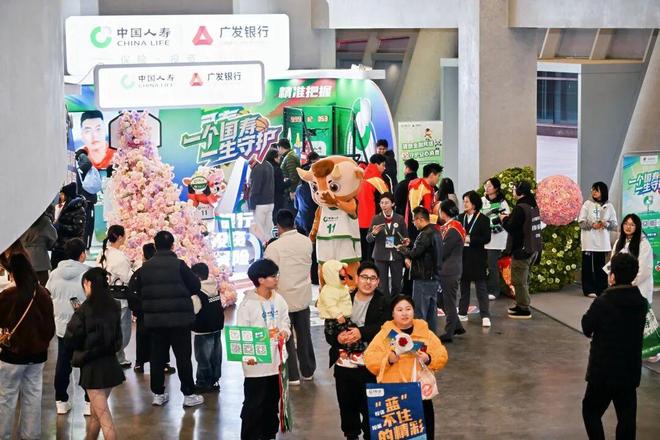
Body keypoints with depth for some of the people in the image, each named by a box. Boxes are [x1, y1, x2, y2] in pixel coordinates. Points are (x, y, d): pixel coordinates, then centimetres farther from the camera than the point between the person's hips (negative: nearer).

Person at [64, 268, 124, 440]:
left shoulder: (85, 309, -15)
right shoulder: (114, 307, 1)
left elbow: (71, 340, -10)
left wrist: (76, 317, 4)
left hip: (93, 366, -6)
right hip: (110, 363, 6)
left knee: (104, 417, -4)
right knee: (95, 412, 21)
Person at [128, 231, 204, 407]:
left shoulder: (146, 267, -1)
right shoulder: (179, 265, -11)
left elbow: (138, 290, 6)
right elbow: (196, 286, -4)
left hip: (154, 318, 3)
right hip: (179, 318, -3)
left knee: (157, 356, 11)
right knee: (183, 356, 3)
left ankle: (158, 393, 15)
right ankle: (189, 394, 5)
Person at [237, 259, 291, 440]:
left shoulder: (279, 300, 3)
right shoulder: (248, 304, -14)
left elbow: (285, 321, 16)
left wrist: (284, 332, -6)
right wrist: (247, 356, -25)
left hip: (276, 359, 6)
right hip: (256, 363, -6)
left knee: (272, 401, 18)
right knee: (254, 404, 0)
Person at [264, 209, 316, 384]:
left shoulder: (274, 247, -18)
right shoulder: (307, 242, -3)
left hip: (284, 298, -5)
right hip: (304, 296, 5)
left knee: (286, 337, 8)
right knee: (304, 335, 17)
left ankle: (292, 376, 12)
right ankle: (308, 371, 28)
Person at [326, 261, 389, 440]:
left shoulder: (383, 303, -1)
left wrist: (362, 333, -30)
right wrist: (338, 338, -20)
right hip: (343, 364, 3)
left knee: (369, 407, 1)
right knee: (347, 405, 15)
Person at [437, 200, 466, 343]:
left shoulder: (453, 230, -18)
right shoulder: (447, 227, 12)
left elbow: (443, 251, -18)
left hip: (450, 271, -9)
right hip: (446, 270, 9)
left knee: (449, 303, -1)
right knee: (445, 300, 17)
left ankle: (449, 333, 6)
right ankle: (457, 326, 27)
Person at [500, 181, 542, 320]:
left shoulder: (520, 208, -19)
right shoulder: (533, 206, 11)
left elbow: (511, 227, -18)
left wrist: (504, 219, 1)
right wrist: (509, 218, 12)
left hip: (522, 249, -10)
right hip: (533, 248, 10)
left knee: (519, 280, -3)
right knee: (524, 279, 20)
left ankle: (524, 309, -2)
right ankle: (522, 305, 28)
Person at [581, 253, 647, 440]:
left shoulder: (602, 303, -19)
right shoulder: (641, 303, -2)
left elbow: (586, 327, -7)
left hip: (604, 371, -5)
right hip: (630, 371, 5)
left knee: (591, 410, 12)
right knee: (627, 417, 11)